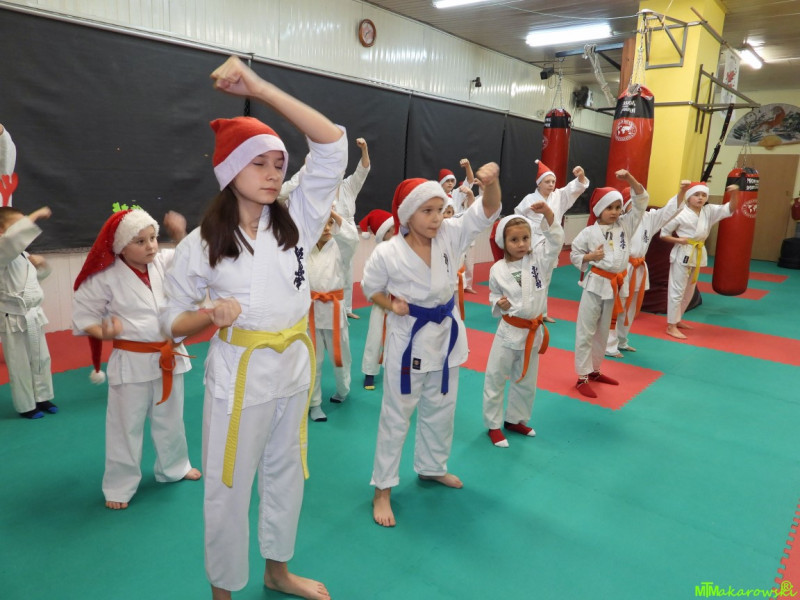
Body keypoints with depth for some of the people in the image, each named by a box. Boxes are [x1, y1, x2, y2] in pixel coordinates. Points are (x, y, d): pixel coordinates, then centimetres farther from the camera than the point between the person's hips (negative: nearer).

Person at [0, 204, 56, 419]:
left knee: (41, 359, 17)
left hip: (33, 315, 8)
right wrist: (35, 215, -32)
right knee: (20, 366, 4)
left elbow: (37, 276, 25)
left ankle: (42, 398, 32)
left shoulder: (22, 255, 9)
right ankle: (26, 406, 18)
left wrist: (40, 262, 3)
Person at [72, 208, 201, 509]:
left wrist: (181, 235, -16)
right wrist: (105, 334, -21)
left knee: (170, 420, 21)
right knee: (126, 426, 10)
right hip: (132, 361, -4)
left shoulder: (167, 262, -3)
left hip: (169, 356, 4)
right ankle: (119, 486, 29)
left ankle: (174, 467, 43)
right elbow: (83, 313, -4)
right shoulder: (105, 278, -12)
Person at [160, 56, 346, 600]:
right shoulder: (200, 245, -10)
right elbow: (174, 321, -1)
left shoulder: (296, 219, -5)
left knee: (286, 476, 20)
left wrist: (259, 87, -19)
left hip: (295, 368, 4)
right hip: (239, 375, -3)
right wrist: (211, 314, -24)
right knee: (229, 489, 11)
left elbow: (333, 143, -14)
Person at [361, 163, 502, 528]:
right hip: (408, 339, -5)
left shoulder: (450, 235, -10)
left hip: (446, 333, 5)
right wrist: (391, 306, -22)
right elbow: (371, 289, -3)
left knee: (440, 410, 21)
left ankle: (431, 468, 45)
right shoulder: (387, 253, -20)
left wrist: (491, 181, -34)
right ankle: (382, 489, 24)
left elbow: (488, 211, -14)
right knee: (396, 416, 7)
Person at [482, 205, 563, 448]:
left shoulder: (538, 259, -5)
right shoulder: (497, 270, -9)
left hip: (533, 331, 3)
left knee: (526, 381, 17)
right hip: (509, 331, -2)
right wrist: (498, 304, -17)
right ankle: (493, 425, 24)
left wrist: (548, 214, -28)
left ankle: (515, 420, 38)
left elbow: (555, 240, -16)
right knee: (495, 378, 5)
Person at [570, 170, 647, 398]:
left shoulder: (626, 225, 2)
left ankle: (594, 370, 33)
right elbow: (574, 254, -1)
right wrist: (590, 257, -20)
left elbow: (641, 201, 0)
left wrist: (630, 178, -11)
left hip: (615, 285, 5)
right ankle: (582, 377, 8)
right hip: (595, 284, -4)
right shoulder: (589, 232, -8)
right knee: (586, 331, 0)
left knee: (603, 331, 17)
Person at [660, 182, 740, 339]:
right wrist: (678, 240, -20)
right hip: (683, 254, -7)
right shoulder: (681, 214, -12)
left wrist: (734, 194, -19)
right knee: (677, 290, -4)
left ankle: (677, 320, 32)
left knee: (689, 290, 17)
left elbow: (730, 209, -3)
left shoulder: (709, 211, 3)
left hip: (699, 254, 7)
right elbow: (663, 234, -6)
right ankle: (671, 326, 2)